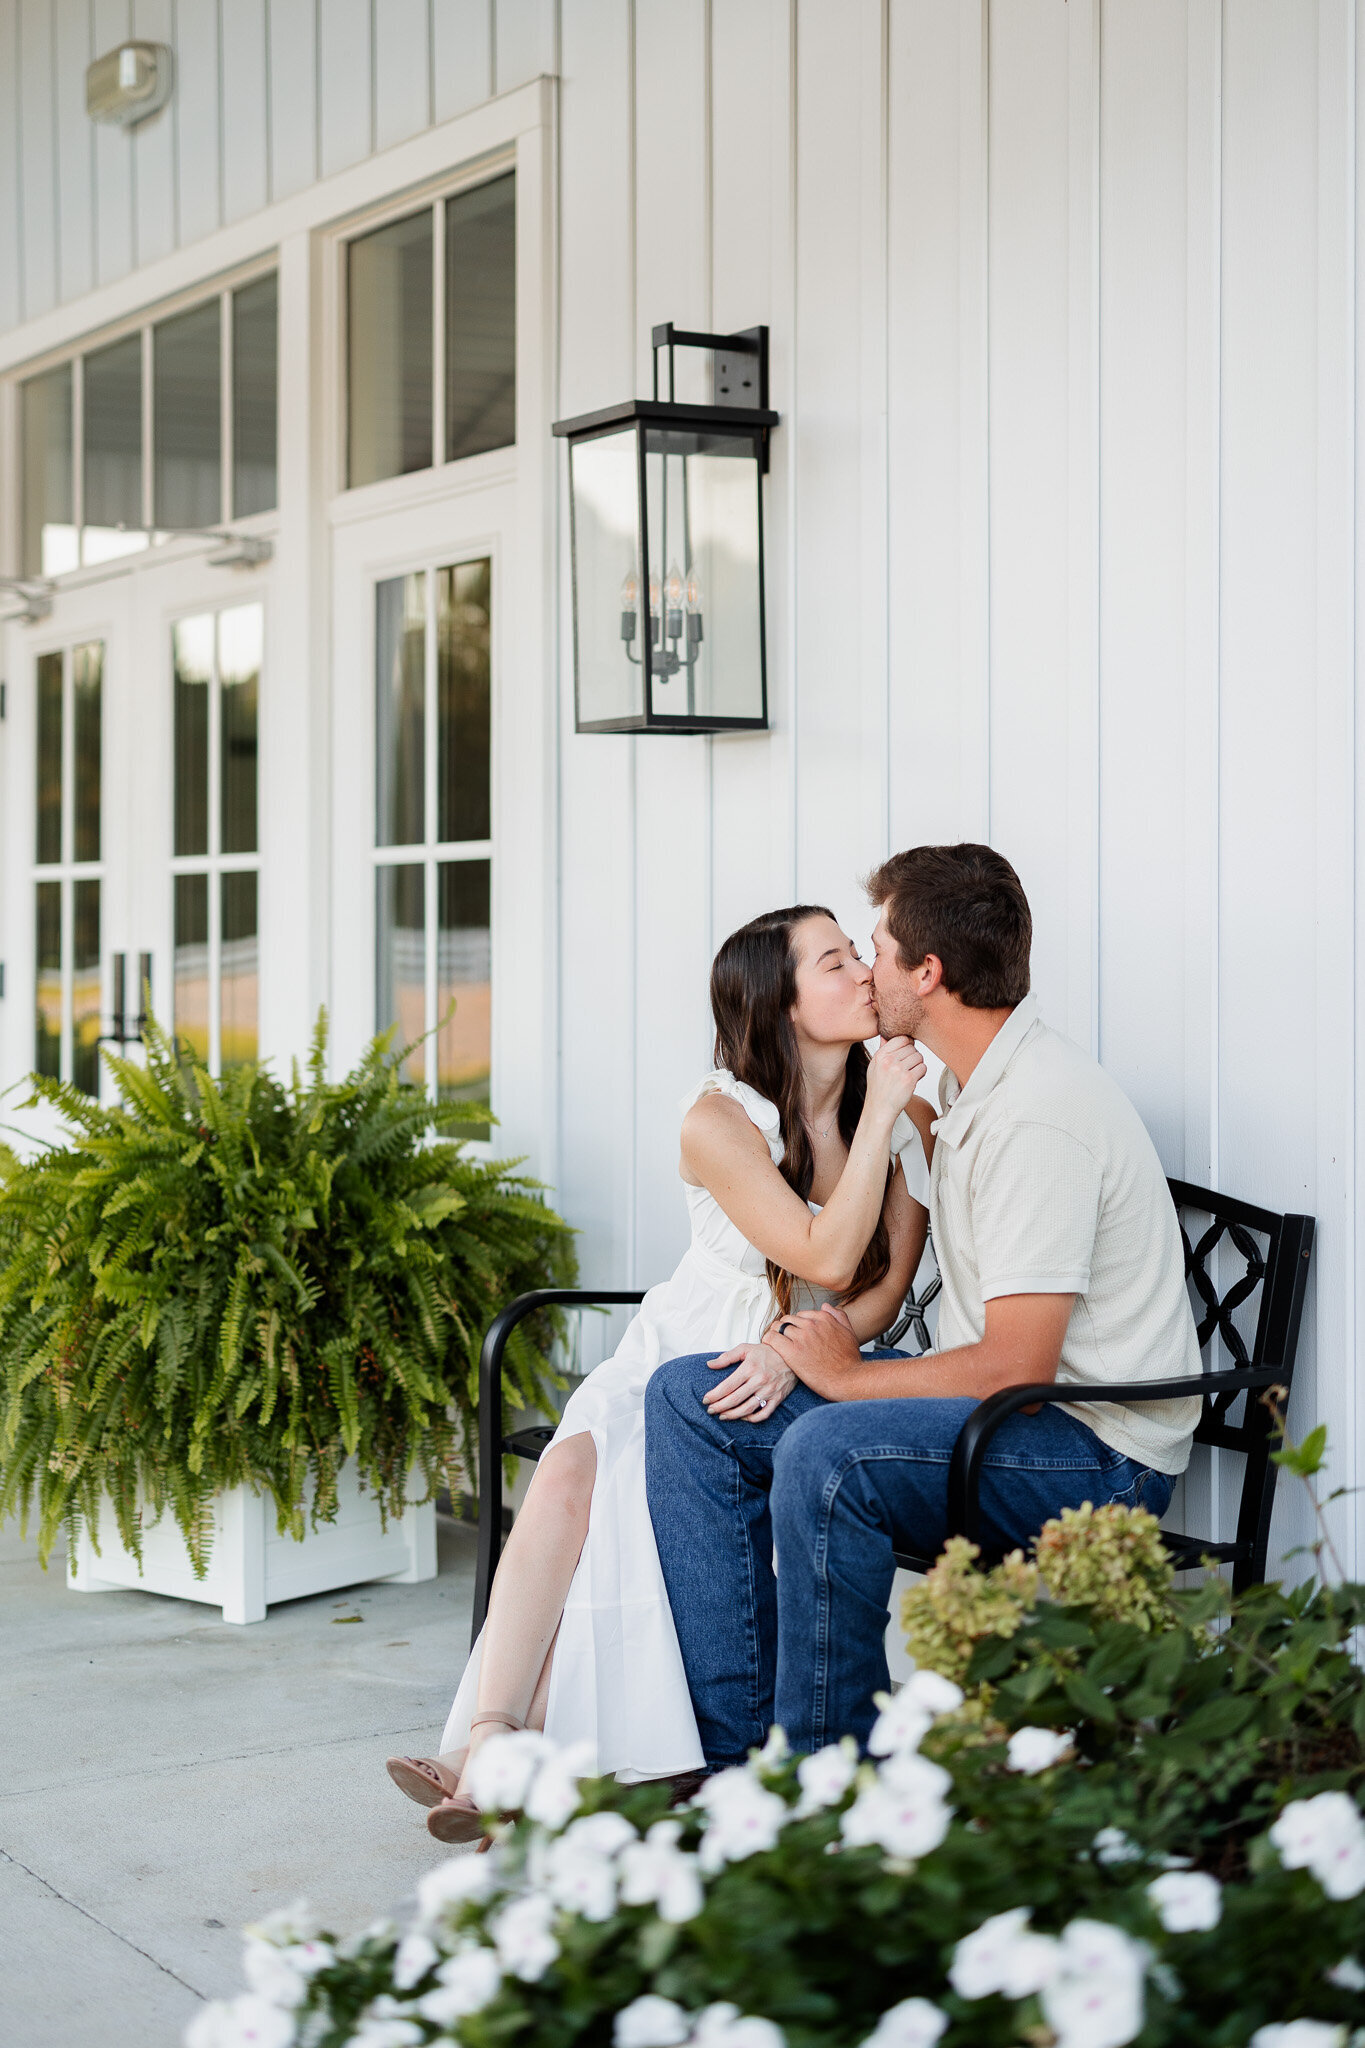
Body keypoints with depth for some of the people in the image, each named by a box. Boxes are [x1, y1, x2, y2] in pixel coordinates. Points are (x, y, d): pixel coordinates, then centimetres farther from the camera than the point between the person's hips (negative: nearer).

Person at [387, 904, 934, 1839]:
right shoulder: (719, 1119, -8)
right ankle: (494, 1741, -40)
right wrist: (876, 1114, -16)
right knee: (572, 1472, -32)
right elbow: (826, 1258, -17)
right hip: (678, 1357, 0)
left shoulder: (910, 1113, 1)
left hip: (802, 1379, 0)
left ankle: (505, 1753, -33)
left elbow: (885, 1289, -2)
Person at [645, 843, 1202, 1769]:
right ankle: (734, 1752, -3)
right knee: (686, 1399, 1)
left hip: (1096, 1451, -10)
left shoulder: (1040, 1117, -21)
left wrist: (847, 1377, -11)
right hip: (993, 1413, 10)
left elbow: (1017, 1367, -24)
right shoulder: (972, 1087, 11)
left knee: (827, 1453, -35)